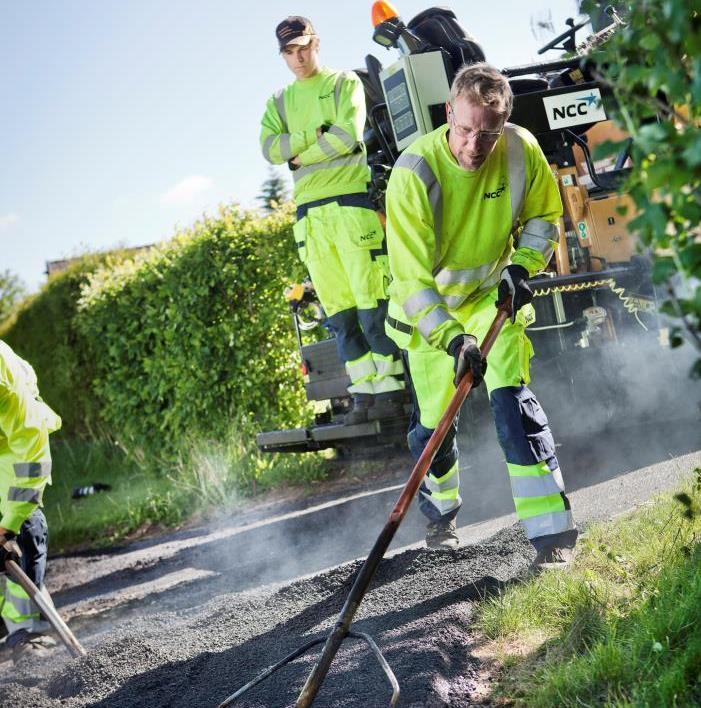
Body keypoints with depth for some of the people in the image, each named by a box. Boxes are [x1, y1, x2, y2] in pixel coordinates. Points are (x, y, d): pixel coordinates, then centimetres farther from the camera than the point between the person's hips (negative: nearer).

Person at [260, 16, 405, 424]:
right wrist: (316, 133, -9)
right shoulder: (279, 102, 19)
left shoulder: (345, 83, 8)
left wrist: (299, 156, -2)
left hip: (351, 200, -4)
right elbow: (270, 148, 1)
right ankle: (365, 393, 5)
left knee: (372, 302, -9)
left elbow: (349, 134, -8)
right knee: (339, 312, 2)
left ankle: (391, 389, -8)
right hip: (309, 212, 5)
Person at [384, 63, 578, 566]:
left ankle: (553, 533, -18)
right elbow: (411, 274, -30)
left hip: (493, 294, 1)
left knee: (512, 398, -17)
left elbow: (544, 215, 2)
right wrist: (451, 337, -41)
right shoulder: (415, 172, -30)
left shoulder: (521, 150, -20)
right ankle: (441, 512, 37)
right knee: (433, 420, 5)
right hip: (428, 306, -1)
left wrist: (521, 265, -15)